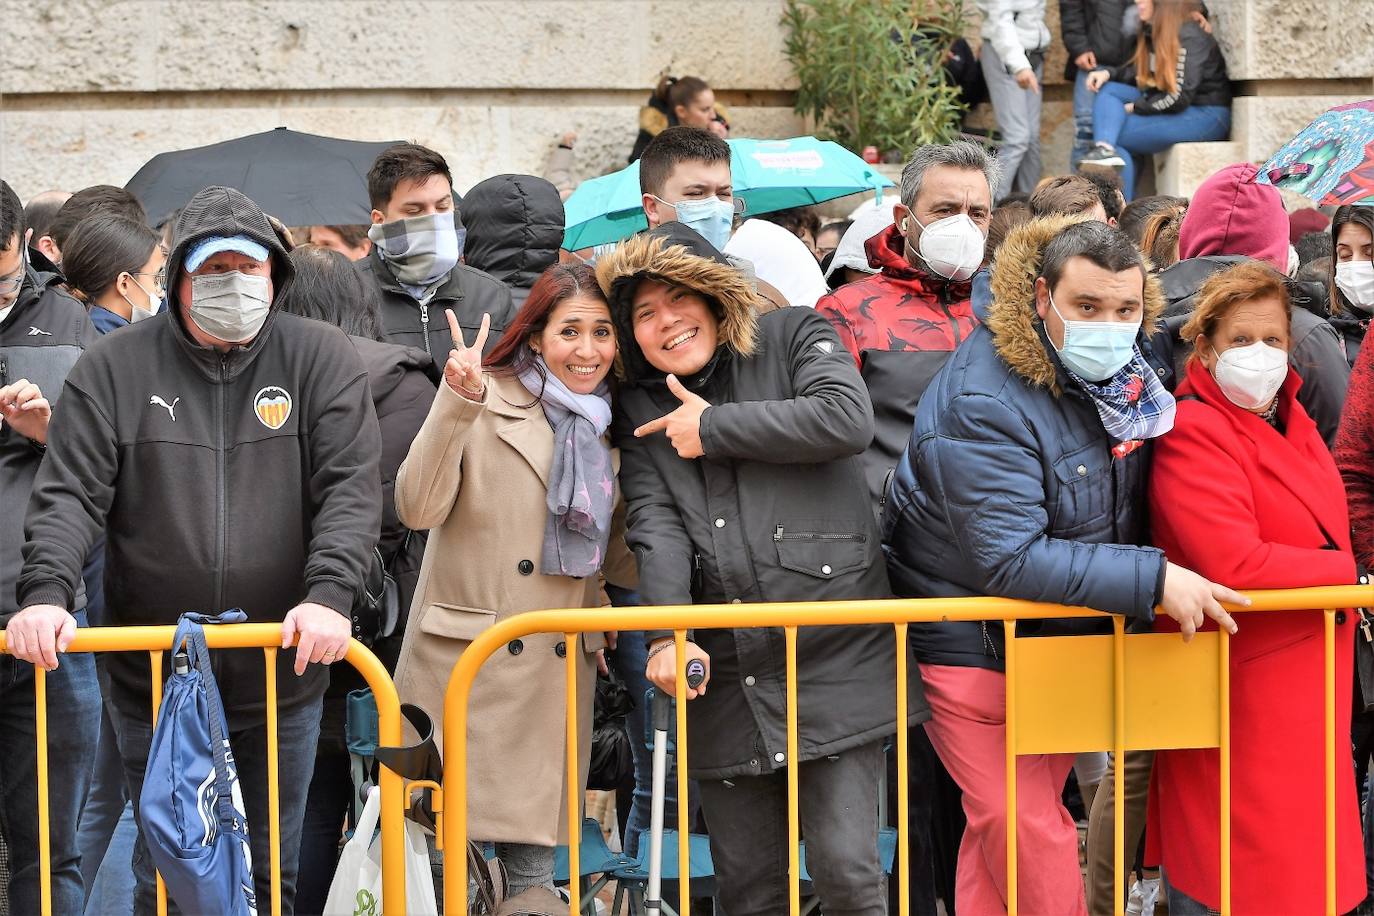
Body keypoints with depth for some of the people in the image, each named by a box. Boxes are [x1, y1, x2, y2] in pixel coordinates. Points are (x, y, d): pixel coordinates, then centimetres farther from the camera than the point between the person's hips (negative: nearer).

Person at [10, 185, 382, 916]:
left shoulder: (322, 360, -1)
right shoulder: (113, 368, 0)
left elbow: (351, 490, -7)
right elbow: (69, 494, -4)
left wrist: (329, 594, -22)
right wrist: (46, 592, -21)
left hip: (281, 678, 0)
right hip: (153, 677, 0)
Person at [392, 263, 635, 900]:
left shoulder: (610, 430, 14)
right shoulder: (486, 404, -3)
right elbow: (418, 509, -14)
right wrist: (456, 402, -23)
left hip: (559, 680, 5)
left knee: (532, 871, 5)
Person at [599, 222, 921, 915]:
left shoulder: (795, 337, 5)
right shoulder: (642, 410, 14)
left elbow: (848, 420, -15)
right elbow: (655, 527, -1)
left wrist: (714, 428, -7)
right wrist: (665, 637, -18)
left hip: (834, 657, -4)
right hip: (725, 676, 4)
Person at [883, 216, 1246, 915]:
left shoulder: (1126, 368, -1)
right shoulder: (984, 404, -26)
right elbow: (1010, 560, -30)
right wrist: (1153, 581, -31)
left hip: (1068, 637, 7)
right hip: (972, 640, -7)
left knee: (1005, 832, 11)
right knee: (1030, 837, -10)